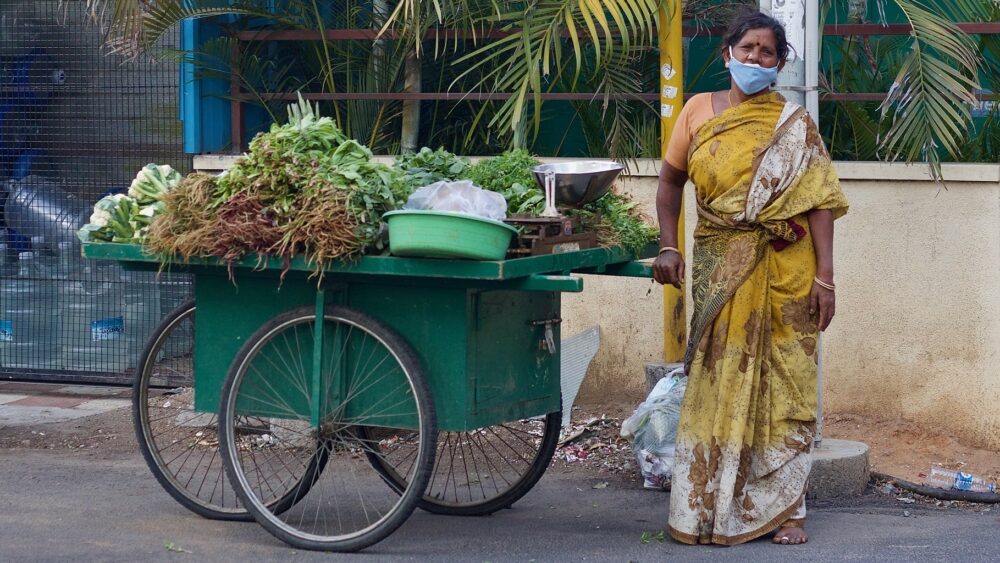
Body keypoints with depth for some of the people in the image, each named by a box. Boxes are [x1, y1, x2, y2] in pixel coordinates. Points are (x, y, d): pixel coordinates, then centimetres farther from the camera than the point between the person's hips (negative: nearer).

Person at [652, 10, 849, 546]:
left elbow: (819, 200, -2)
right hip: (719, 271, 1)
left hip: (784, 270, -1)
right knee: (718, 382, 1)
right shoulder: (699, 111, 7)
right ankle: (711, 506, 8)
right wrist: (667, 246, 1)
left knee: (783, 384, 1)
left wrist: (824, 276, -10)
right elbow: (670, 180, 14)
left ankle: (783, 507, 9)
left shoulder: (794, 125, 3)